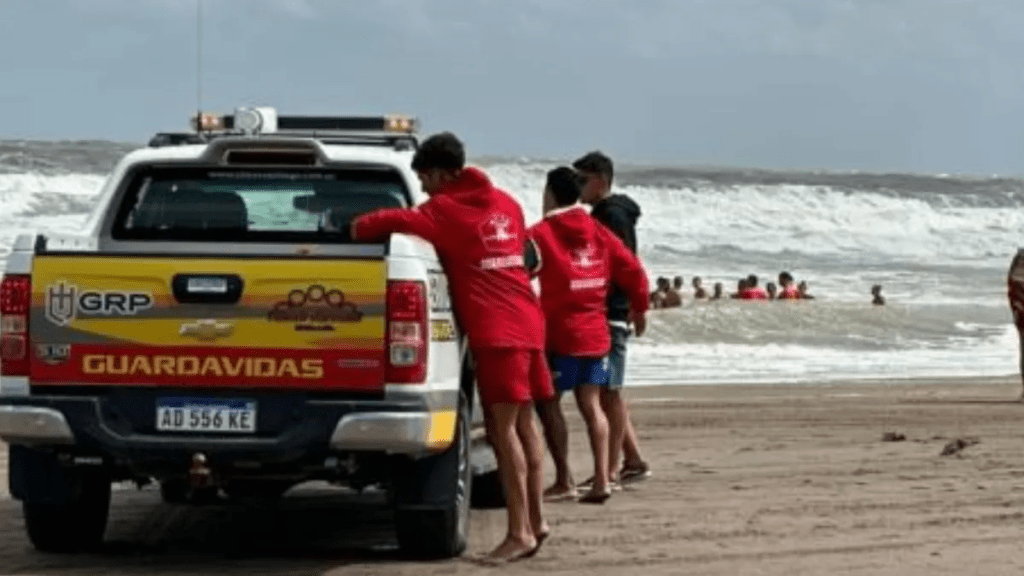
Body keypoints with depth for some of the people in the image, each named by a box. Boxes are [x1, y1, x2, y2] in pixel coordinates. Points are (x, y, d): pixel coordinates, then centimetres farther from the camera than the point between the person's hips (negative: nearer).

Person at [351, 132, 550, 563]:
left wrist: (358, 229, 2)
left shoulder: (446, 210, -6)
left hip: (496, 331, -8)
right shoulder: (505, 204, 15)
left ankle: (519, 532, -13)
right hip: (526, 322, 8)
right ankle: (535, 522, 16)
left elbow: (391, 221, -16)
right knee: (523, 424, 13)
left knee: (502, 427, -9)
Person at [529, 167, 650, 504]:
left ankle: (564, 482, 1)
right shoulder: (599, 233, 10)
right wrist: (639, 309, 23)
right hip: (596, 333, 6)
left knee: (549, 404, 3)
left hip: (560, 332, -6)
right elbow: (632, 270, 10)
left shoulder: (541, 234, -8)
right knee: (591, 404, 8)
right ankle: (601, 479, -1)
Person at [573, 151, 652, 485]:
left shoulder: (612, 216, -12)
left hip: (610, 316, -10)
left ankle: (610, 470, -5)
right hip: (604, 316, 10)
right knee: (608, 393, 12)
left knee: (609, 392, -7)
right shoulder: (601, 214, 18)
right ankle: (633, 461, 17)